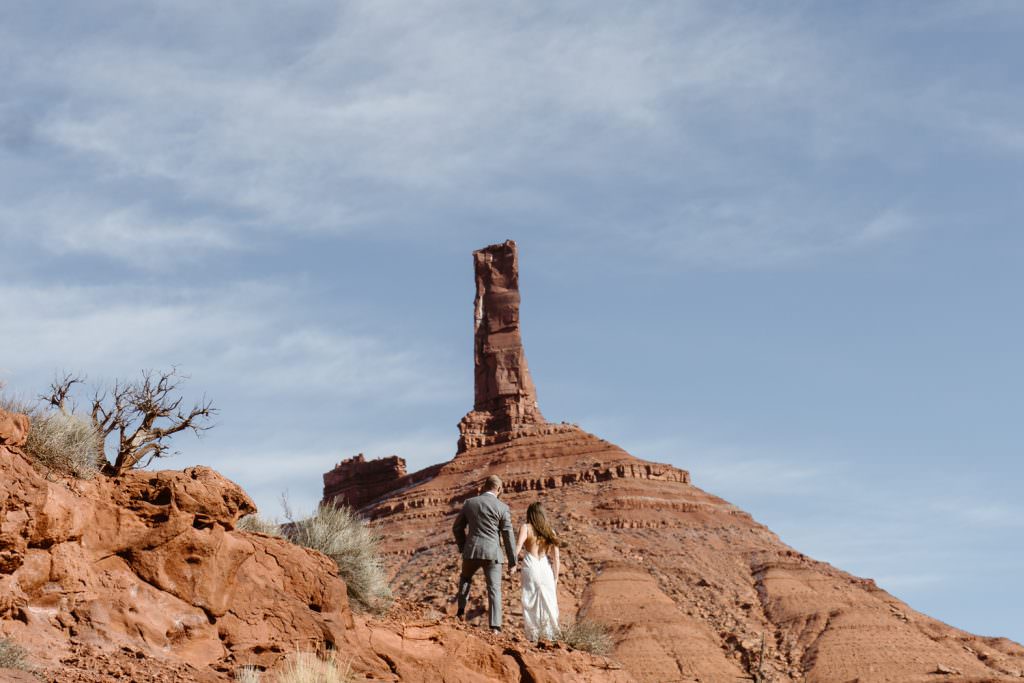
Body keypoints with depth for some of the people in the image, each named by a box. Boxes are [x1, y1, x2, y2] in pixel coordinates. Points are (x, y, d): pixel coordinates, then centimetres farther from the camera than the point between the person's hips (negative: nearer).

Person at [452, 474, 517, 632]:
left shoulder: (469, 503, 6)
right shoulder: (502, 508, -4)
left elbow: (457, 528, 12)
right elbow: (508, 536, -4)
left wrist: (463, 548, 25)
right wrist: (512, 562, 1)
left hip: (471, 551, 2)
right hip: (492, 553, -2)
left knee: (465, 578, 30)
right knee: (494, 589, 3)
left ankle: (461, 611, 22)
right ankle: (495, 626, -5)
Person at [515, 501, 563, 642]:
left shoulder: (526, 528, 2)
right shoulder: (550, 531, 13)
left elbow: (518, 546, -15)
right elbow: (556, 557, 13)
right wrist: (555, 578, 18)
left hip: (531, 566, -3)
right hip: (546, 568, 3)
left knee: (530, 604, 2)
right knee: (548, 603, 10)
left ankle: (533, 637, 1)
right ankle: (548, 636, 10)